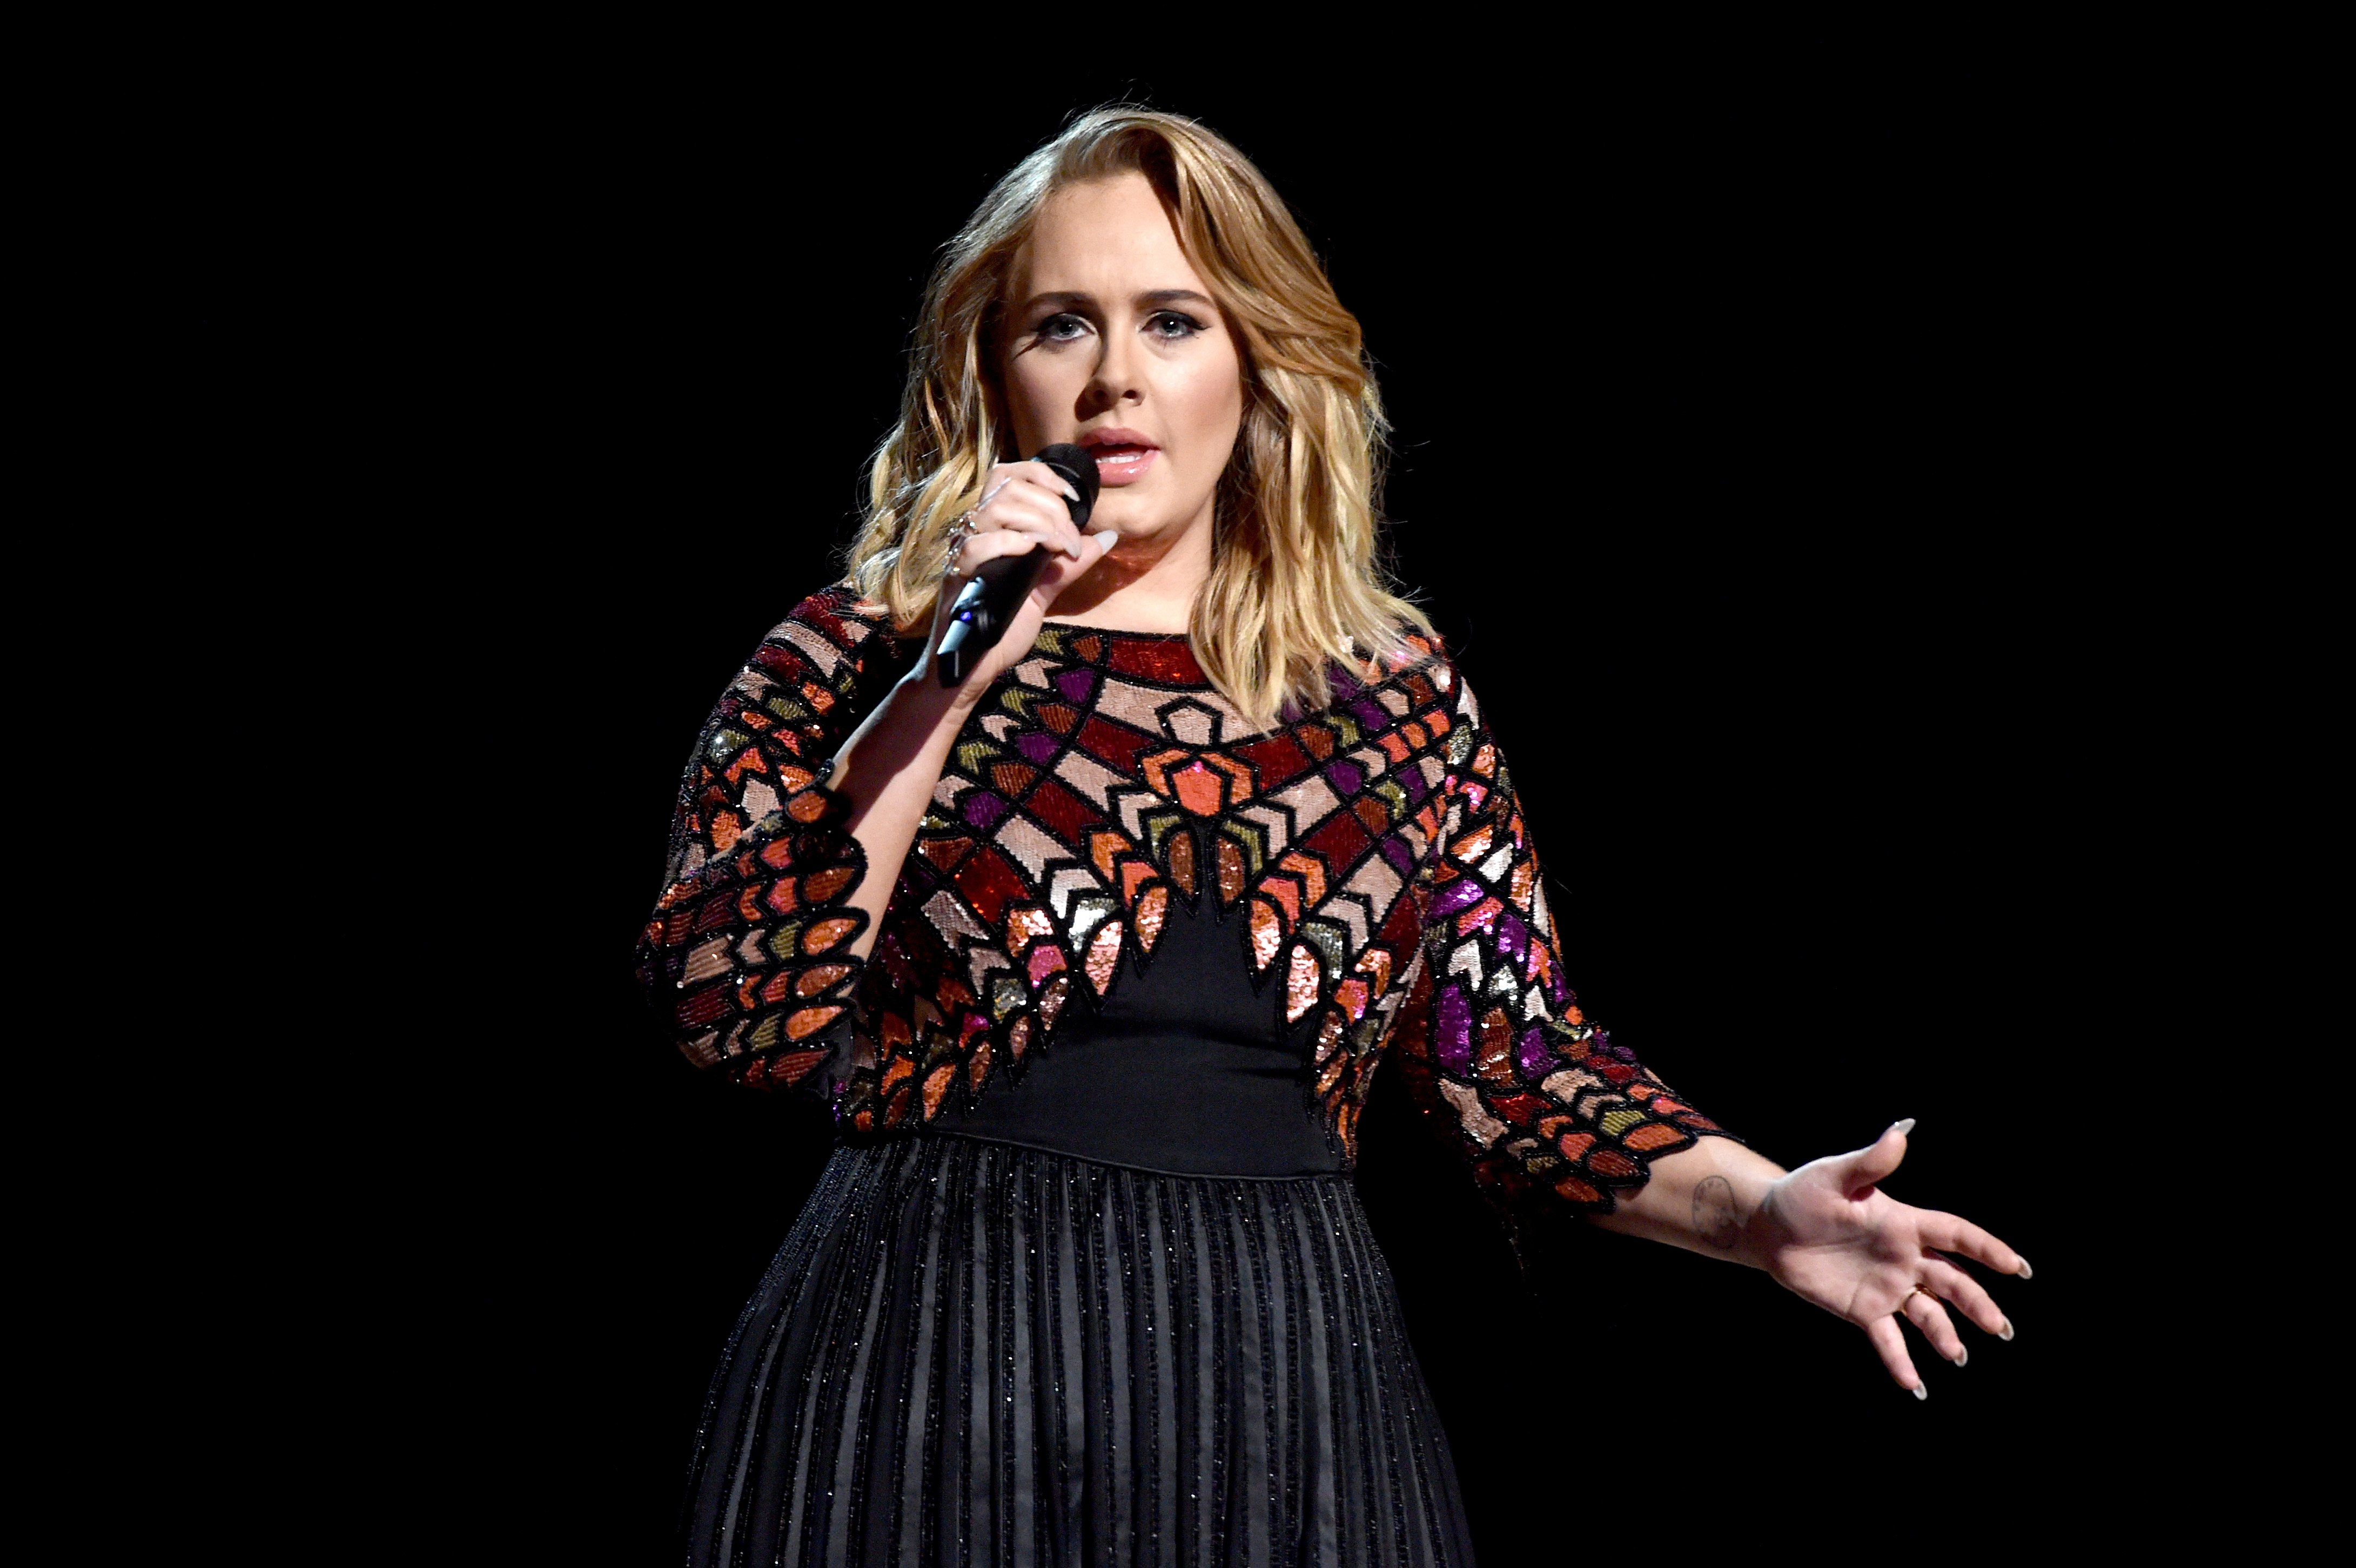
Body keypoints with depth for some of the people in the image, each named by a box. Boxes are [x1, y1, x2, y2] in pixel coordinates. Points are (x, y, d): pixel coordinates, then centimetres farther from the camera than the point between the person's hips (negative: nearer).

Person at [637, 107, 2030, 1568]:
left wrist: (1760, 1208, -8)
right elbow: (733, 1010, -9)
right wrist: (949, 684, -14)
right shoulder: (857, 662, 3)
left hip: (1284, 1391, 2)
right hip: (939, 1378, -2)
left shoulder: (1394, 692, 8)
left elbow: (1515, 1064, 8)